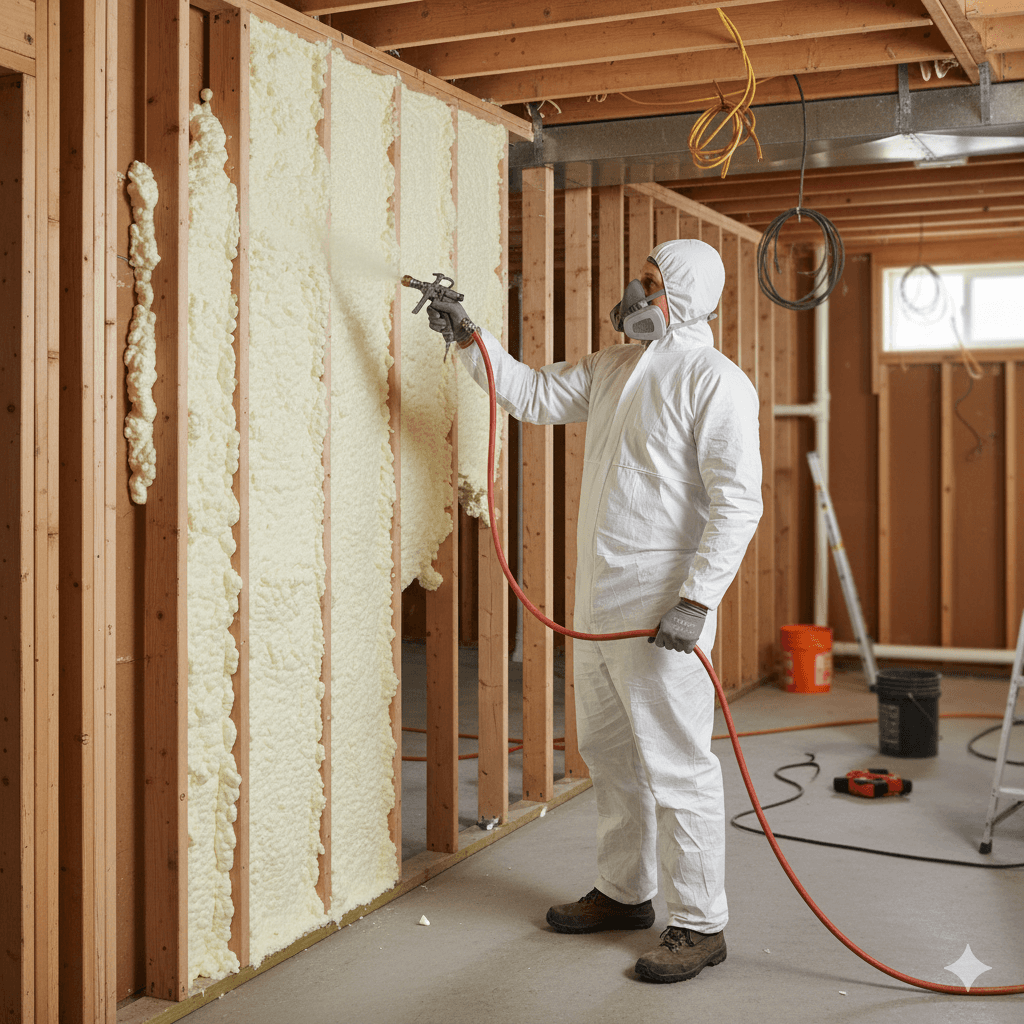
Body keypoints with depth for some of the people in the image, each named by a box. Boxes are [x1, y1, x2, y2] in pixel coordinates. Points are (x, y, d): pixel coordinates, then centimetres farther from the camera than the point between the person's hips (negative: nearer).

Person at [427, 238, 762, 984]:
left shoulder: (716, 381, -13)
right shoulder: (613, 368, 14)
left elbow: (738, 501, -19)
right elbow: (535, 395, 19)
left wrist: (697, 600, -25)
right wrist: (469, 339, 8)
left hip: (662, 608, -9)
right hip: (599, 602, 9)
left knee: (674, 765, -4)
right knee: (609, 753, 18)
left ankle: (701, 925, 9)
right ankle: (625, 892, 34)